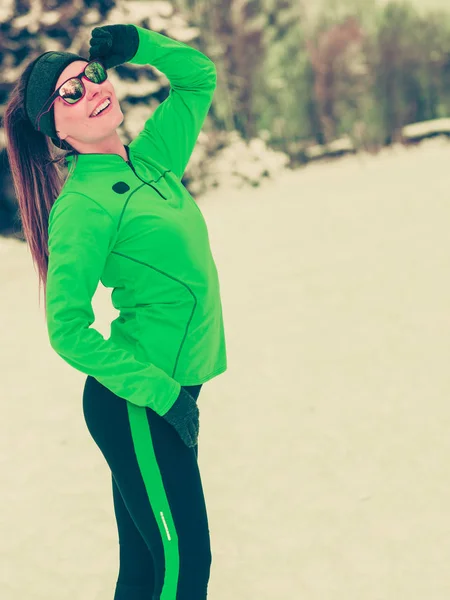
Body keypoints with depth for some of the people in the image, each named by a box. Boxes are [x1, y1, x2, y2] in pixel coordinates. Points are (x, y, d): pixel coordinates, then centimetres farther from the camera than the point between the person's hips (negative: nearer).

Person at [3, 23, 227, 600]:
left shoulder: (151, 159, 7)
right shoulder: (81, 206, -15)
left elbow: (199, 76, 20)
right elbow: (68, 333, -16)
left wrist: (137, 44, 1)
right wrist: (161, 393, -18)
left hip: (168, 394, 7)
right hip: (135, 404, -7)